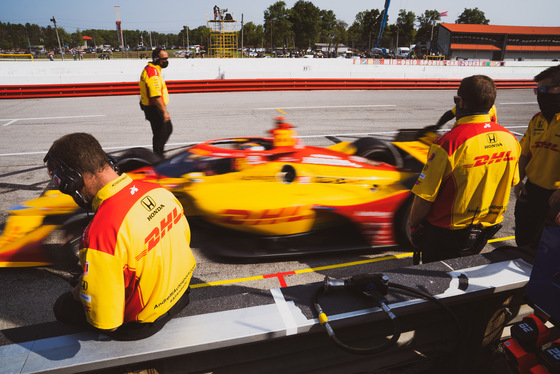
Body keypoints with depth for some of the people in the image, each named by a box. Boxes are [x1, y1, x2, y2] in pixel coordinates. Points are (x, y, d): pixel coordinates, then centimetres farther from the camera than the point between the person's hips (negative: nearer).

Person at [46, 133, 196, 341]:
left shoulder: (100, 233, -34)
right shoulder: (157, 190, -14)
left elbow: (105, 321, -26)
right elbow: (184, 237, 6)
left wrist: (80, 292, -4)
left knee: (63, 306, 17)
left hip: (143, 323, -7)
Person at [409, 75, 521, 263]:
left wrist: (413, 225, -6)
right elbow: (511, 183, 10)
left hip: (446, 235, -6)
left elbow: (424, 197, -24)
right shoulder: (509, 139, -5)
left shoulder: (449, 143, -27)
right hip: (486, 232, 6)